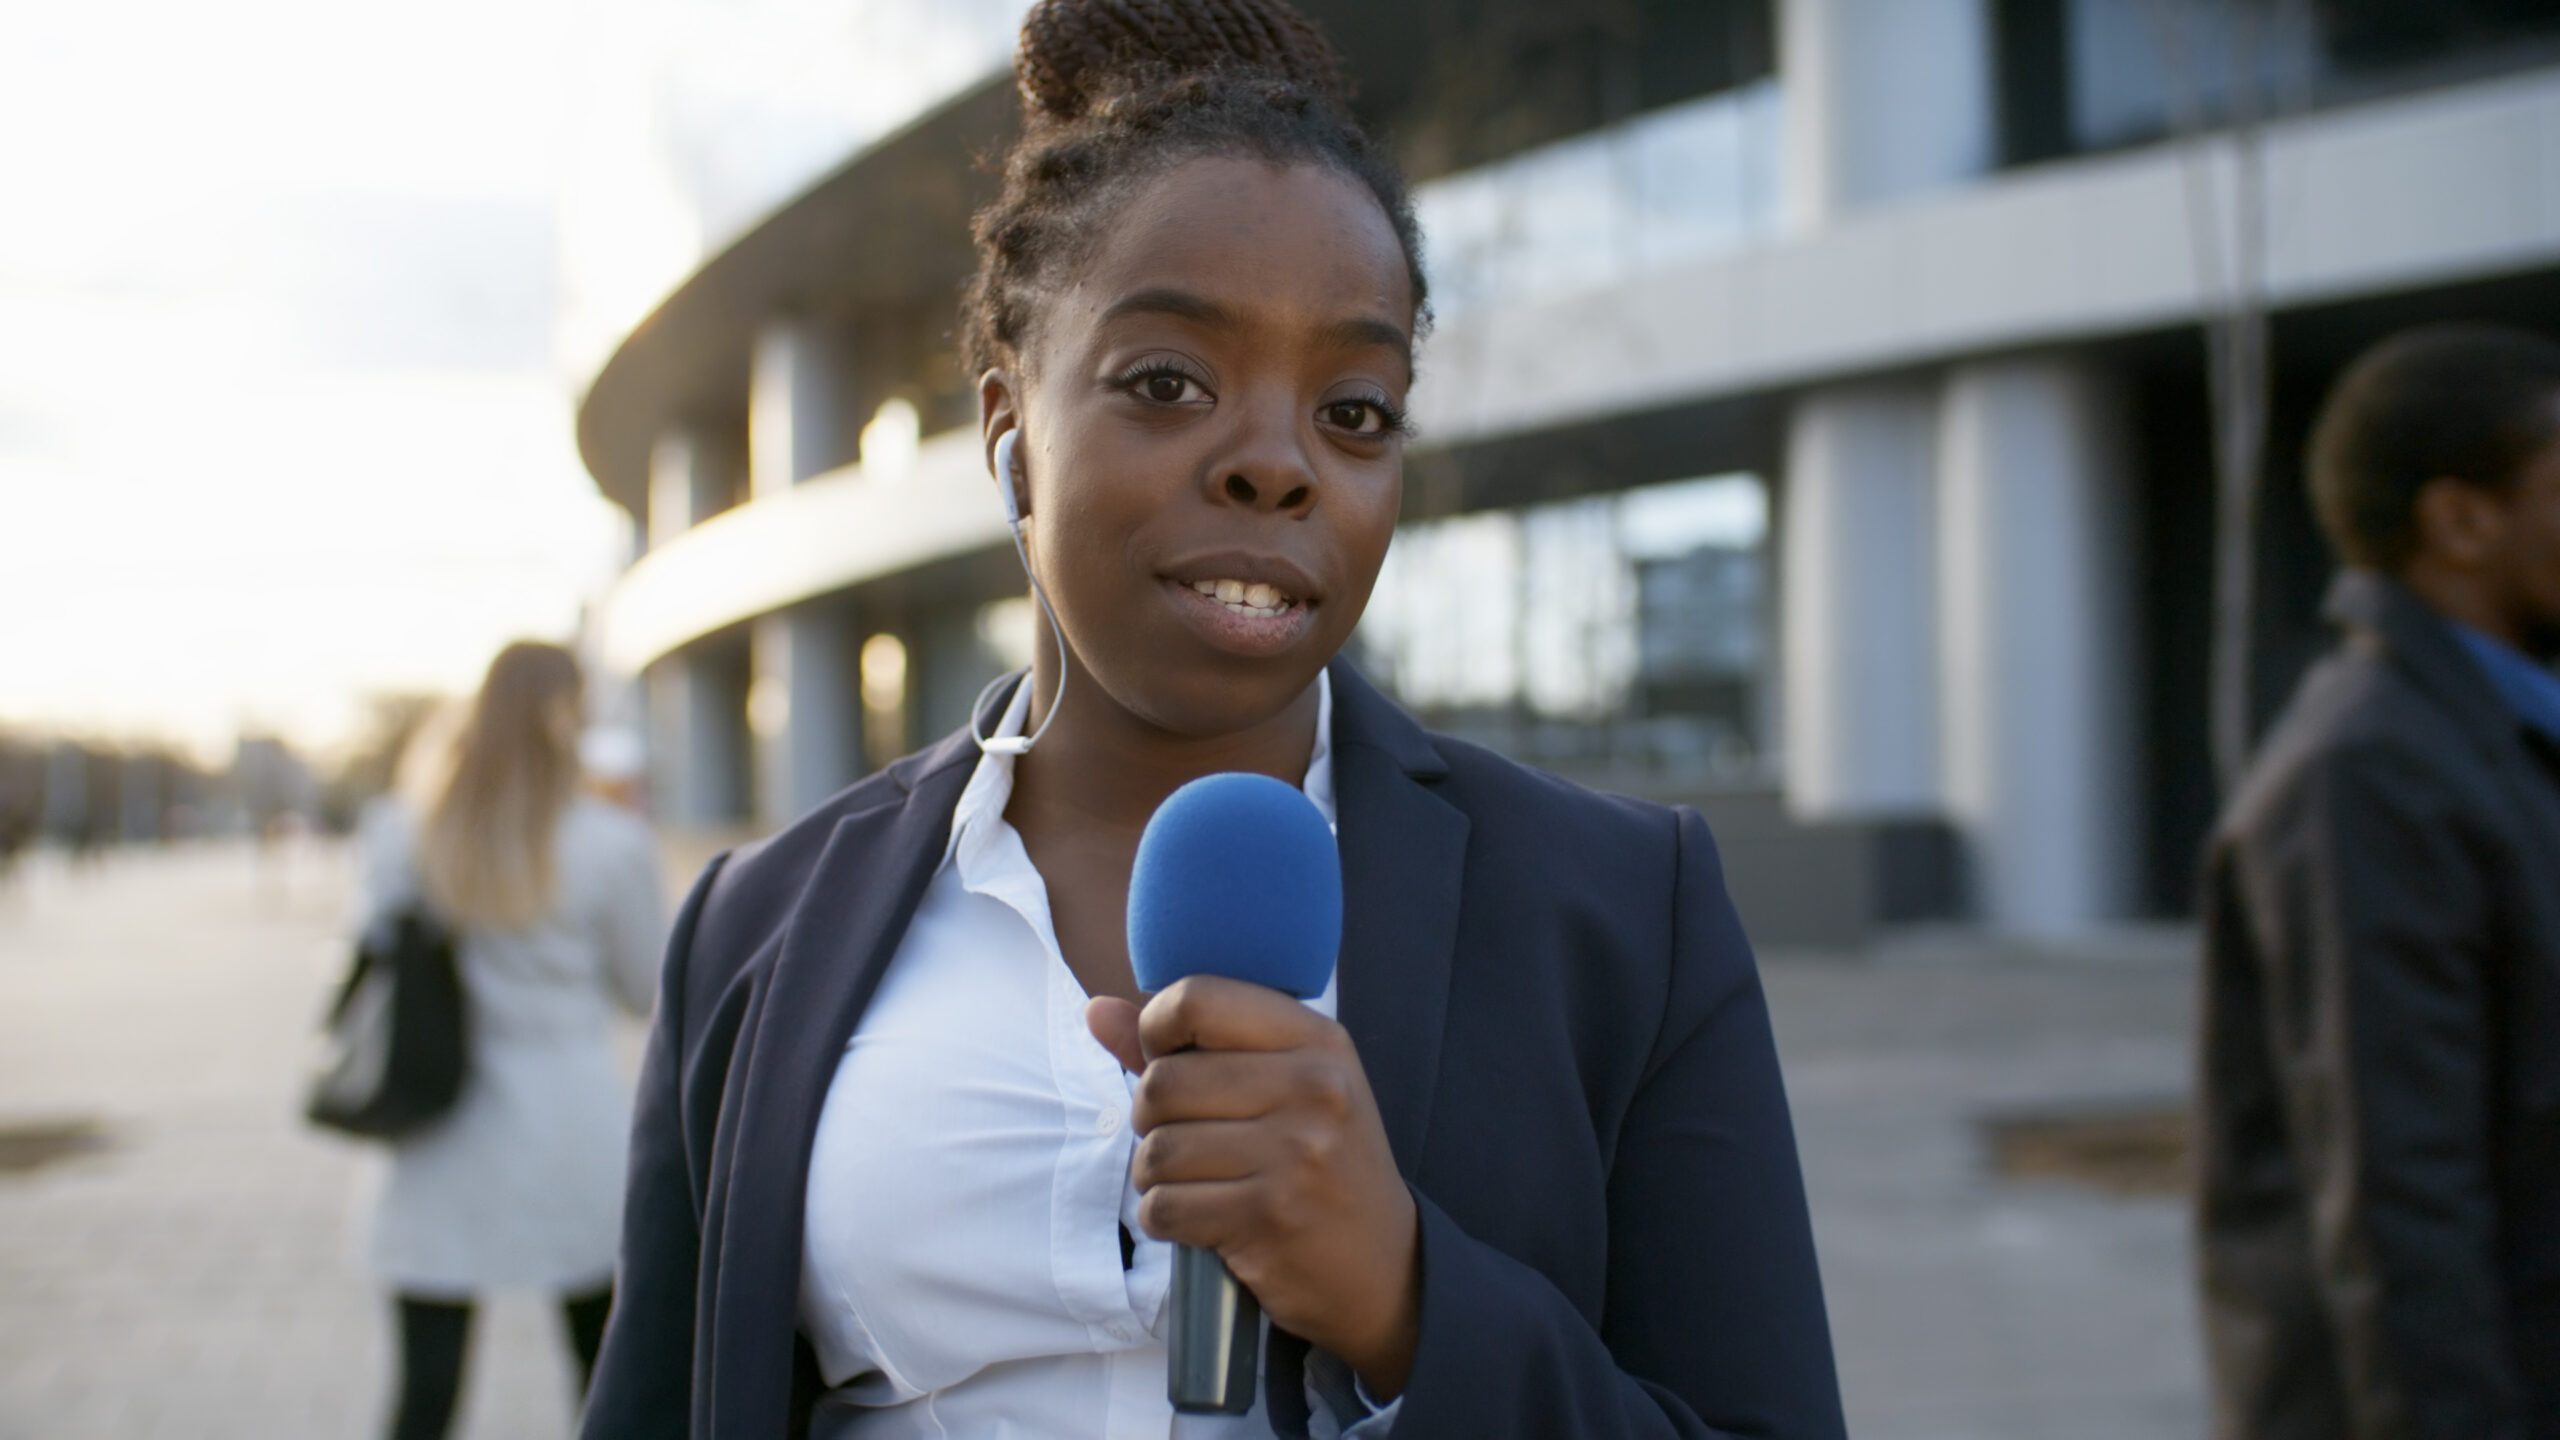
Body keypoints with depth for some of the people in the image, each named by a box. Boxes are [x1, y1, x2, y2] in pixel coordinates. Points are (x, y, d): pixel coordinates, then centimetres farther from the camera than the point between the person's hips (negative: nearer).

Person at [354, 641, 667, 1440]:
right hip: (574, 1150, -1)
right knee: (611, 1371, 15)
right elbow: (645, 988, 2)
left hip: (441, 1158, 1)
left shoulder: (401, 836, -2)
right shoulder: (611, 845, -9)